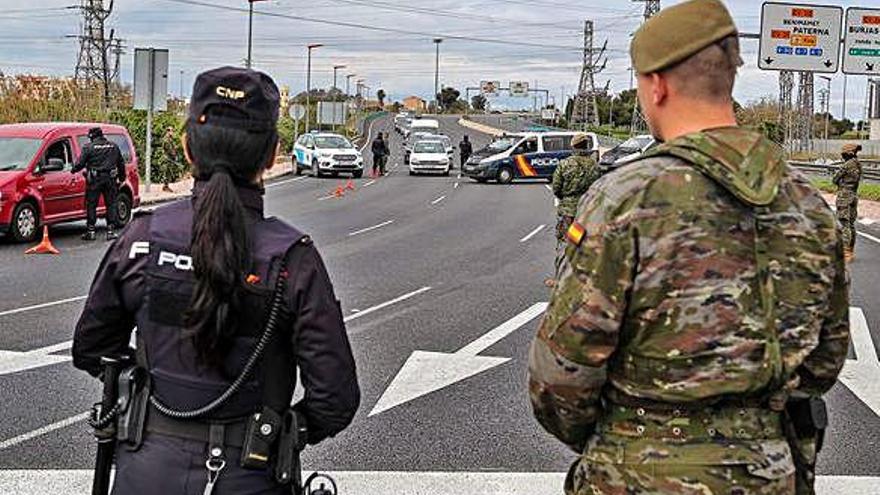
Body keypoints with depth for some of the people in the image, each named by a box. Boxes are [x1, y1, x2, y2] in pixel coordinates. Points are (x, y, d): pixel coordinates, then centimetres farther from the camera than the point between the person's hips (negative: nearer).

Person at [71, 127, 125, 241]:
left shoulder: (89, 147, -4)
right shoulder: (113, 146, 10)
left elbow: (80, 163, -6)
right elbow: (121, 164, 16)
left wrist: (73, 171, 13)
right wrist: (122, 178, 26)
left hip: (94, 180, -3)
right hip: (110, 180, 3)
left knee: (91, 205, 4)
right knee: (111, 204, 9)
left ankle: (91, 231, 5)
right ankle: (111, 230, 7)